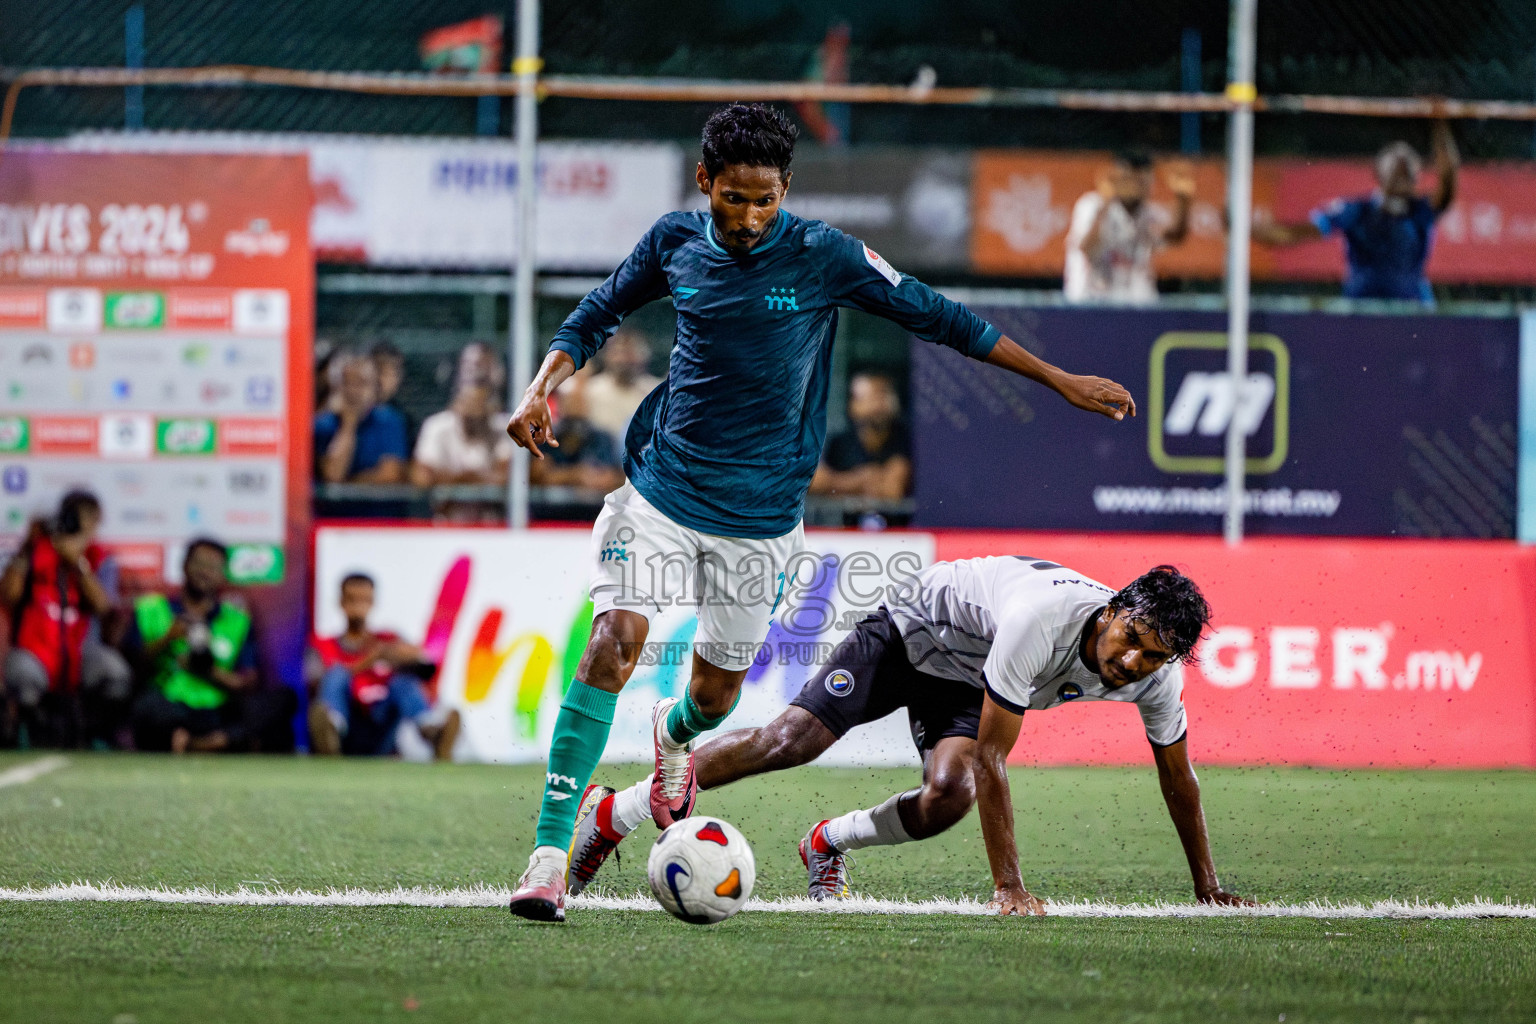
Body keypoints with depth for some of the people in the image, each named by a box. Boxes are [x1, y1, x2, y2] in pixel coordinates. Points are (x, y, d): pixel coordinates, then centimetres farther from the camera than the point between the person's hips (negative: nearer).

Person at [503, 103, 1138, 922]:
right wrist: (541, 389, -3)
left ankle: (675, 735, 49)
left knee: (717, 691, 8)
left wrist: (1063, 382, 0)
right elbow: (597, 315, 14)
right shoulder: (676, 242, -3)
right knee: (613, 641, -19)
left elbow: (936, 317, -2)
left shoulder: (823, 257, -10)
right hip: (662, 491, 0)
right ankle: (550, 854, -19)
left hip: (759, 514, 0)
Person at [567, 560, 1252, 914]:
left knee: (946, 799, -24)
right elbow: (993, 757, -38)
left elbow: (1178, 779, -2)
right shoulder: (1041, 619, -42)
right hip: (915, 630, -5)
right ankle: (612, 814, -5)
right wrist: (1009, 888, -38)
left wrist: (1207, 888, 3)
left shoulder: (1158, 672, -22)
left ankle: (830, 844, 6)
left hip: (967, 683, 5)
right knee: (790, 740, -17)